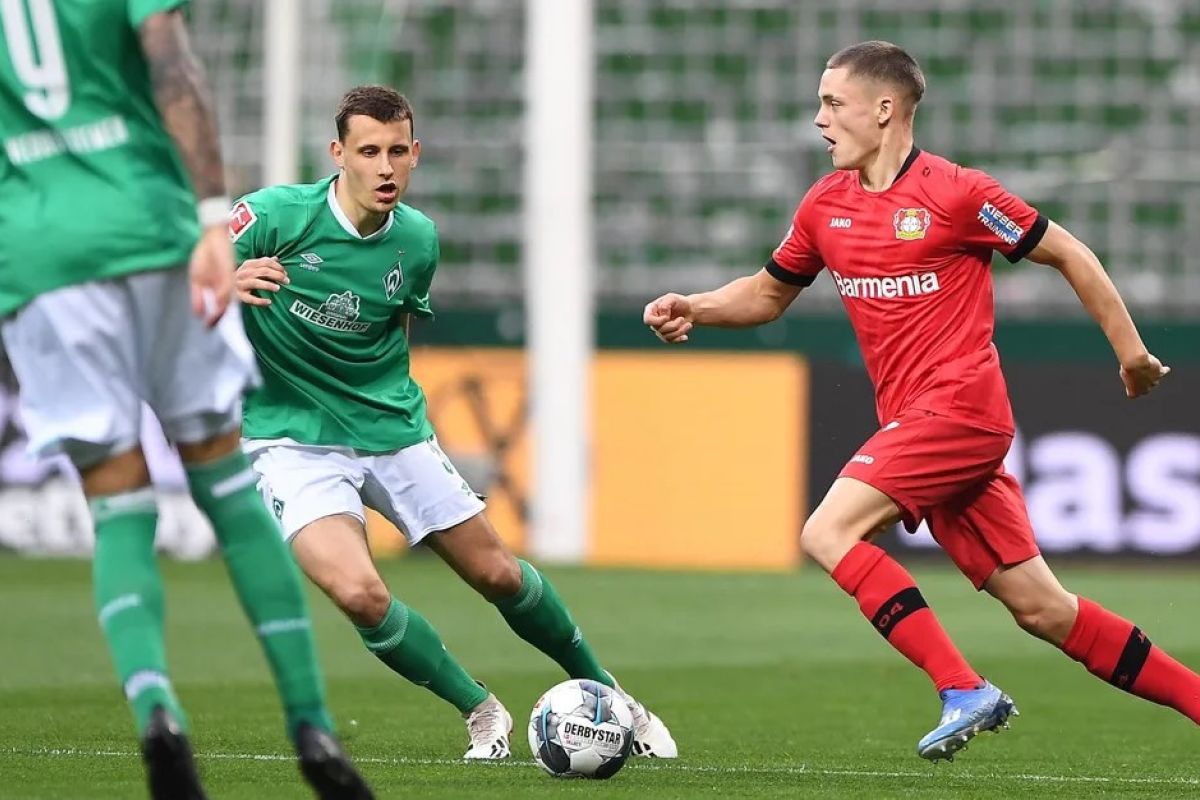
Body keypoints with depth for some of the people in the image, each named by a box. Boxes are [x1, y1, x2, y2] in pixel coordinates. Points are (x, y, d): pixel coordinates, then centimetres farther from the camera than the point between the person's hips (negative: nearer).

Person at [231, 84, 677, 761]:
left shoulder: (418, 239, -2)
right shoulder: (275, 216, -18)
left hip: (392, 430, 4)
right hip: (295, 441, -4)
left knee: (498, 574, 8)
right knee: (361, 595, -25)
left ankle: (608, 697, 32)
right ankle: (482, 714, -1)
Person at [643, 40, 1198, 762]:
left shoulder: (955, 193, -9)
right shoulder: (827, 204, 11)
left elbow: (1069, 255, -2)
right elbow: (769, 293, 23)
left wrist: (1131, 352, 0)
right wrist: (692, 309, 5)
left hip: (959, 408, -7)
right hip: (914, 422, 7)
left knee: (828, 533, -19)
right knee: (1041, 608, 5)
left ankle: (965, 692, -18)